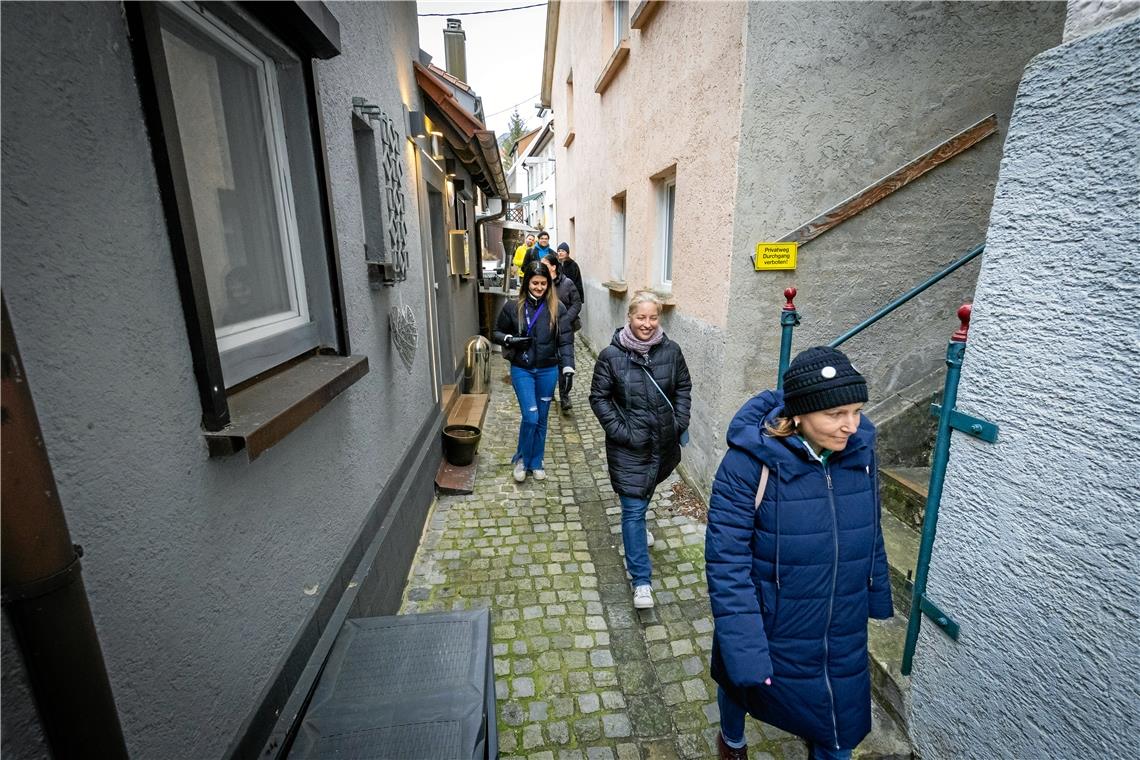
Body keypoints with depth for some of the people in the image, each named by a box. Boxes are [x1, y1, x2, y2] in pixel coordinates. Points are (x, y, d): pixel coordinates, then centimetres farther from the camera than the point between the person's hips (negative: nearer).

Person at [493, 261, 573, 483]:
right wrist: (511, 340, -14)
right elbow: (497, 333, 8)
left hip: (547, 371, 2)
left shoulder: (556, 309, -4)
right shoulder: (513, 307, -4)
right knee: (530, 417, -8)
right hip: (522, 370, -1)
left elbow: (566, 341, -7)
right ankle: (521, 459, 18)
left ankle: (536, 463, 31)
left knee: (541, 419, 12)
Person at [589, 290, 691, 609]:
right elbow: (598, 397, -6)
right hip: (629, 446, -4)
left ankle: (637, 526, 59)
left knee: (647, 492, 27)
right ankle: (641, 580, 10)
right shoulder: (611, 355, -12)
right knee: (633, 509, -1)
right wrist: (619, 430, -13)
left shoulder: (671, 351, -4)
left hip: (664, 442, 4)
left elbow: (683, 387, 10)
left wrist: (680, 422, -1)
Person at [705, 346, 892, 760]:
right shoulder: (750, 461, -28)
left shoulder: (859, 450, -11)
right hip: (770, 627, -2)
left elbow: (871, 533, 5)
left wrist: (877, 596, 14)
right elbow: (726, 559, -25)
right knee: (742, 684, 26)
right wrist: (742, 646, -24)